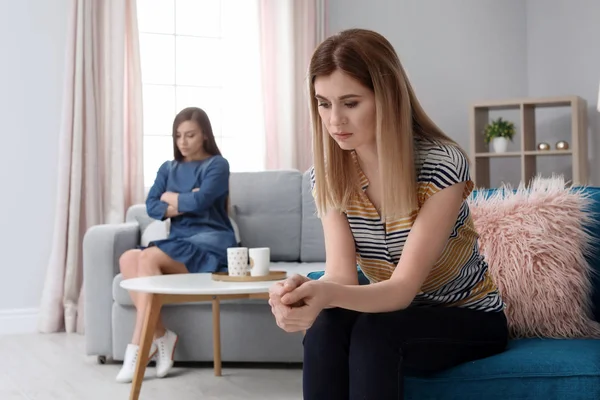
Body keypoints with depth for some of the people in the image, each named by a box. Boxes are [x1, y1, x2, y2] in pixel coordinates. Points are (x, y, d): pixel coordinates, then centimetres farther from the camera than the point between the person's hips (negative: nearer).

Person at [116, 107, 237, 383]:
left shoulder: (217, 165, 4)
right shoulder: (168, 169, 21)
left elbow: (200, 201, -14)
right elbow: (152, 207, 5)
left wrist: (171, 198, 3)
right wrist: (185, 203, -8)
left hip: (209, 242, -6)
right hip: (178, 241, 6)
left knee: (148, 258, -29)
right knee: (128, 258, -23)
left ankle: (137, 345, -27)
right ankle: (159, 335, -22)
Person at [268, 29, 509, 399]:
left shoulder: (443, 165, -25)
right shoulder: (327, 173, -9)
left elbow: (404, 286, -29)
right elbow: (341, 274, -19)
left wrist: (328, 295, -50)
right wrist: (305, 290, -44)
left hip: (468, 317, -3)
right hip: (394, 312, 4)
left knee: (372, 333, -33)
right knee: (325, 327, -30)